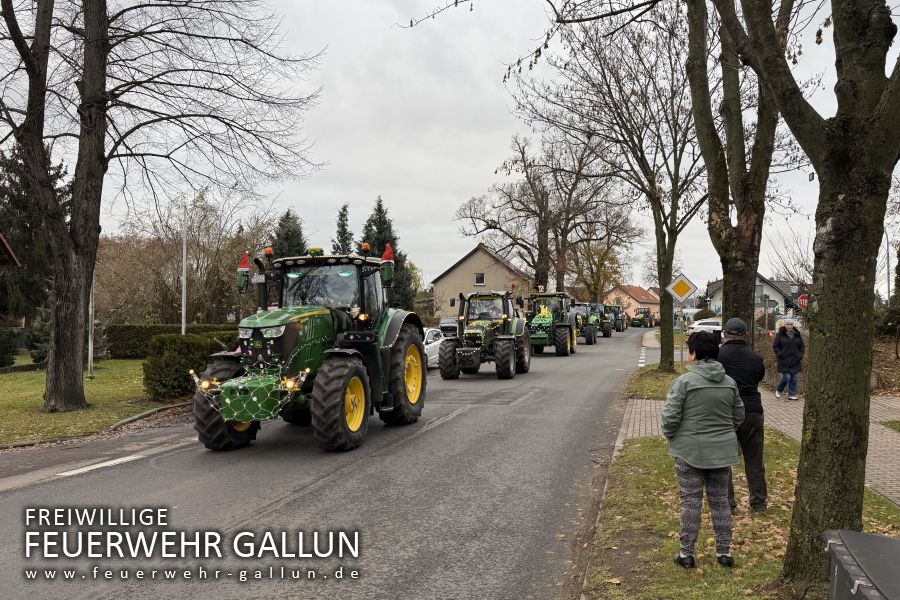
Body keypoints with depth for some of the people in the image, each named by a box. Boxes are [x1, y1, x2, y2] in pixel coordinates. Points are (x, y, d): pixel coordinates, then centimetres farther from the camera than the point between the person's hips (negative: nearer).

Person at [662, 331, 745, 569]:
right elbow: (739, 415, 11)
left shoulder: (684, 381, -16)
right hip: (721, 451, 5)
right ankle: (724, 552, 23)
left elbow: (670, 415, -16)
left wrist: (670, 436, 2)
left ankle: (687, 553, 13)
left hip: (690, 450, -4)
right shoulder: (729, 382, 2)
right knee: (720, 500, 15)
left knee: (691, 501, 4)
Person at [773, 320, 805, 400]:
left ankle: (792, 395, 14)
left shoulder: (797, 335, 7)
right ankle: (778, 390, 16)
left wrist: (800, 356, 3)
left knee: (794, 378, 5)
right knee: (786, 377, -8)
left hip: (795, 361, 4)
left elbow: (802, 346, 16)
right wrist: (780, 354, -12)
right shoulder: (780, 334, -3)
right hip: (784, 361, -4)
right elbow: (775, 346, -1)